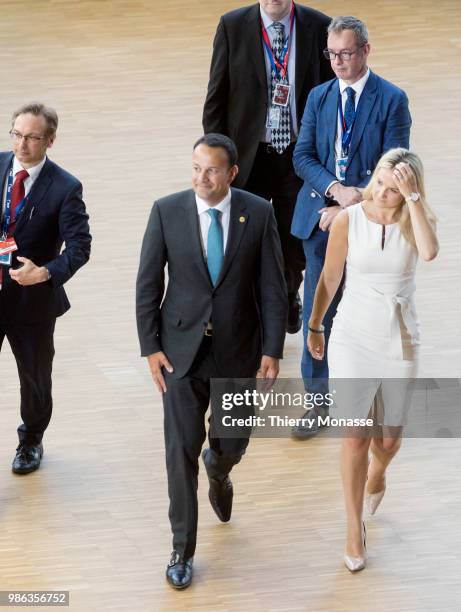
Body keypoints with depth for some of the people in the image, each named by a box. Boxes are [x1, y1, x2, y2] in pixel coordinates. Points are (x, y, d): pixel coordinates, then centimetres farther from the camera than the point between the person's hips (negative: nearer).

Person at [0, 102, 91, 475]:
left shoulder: (65, 188, -13)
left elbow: (79, 245, -14)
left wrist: (45, 272, -30)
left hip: (33, 297, -2)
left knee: (35, 375, 16)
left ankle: (31, 443, 40)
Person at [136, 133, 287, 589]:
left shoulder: (258, 214, -8)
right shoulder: (167, 211, -9)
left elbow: (272, 287, -4)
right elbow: (148, 284, -4)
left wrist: (272, 351, -7)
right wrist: (150, 347, -7)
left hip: (236, 351, 1)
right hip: (182, 349, -1)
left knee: (231, 444, 12)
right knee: (181, 449, -2)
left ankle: (218, 468, 51)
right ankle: (182, 548, 11)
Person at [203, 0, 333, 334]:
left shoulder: (319, 27, -5)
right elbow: (216, 97, -1)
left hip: (299, 155, 1)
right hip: (248, 156, -1)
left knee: (295, 244, 12)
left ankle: (288, 298, 42)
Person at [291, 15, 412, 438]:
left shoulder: (392, 100, -5)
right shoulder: (319, 97, 7)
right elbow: (303, 157, 2)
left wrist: (349, 209, -16)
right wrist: (336, 190, -16)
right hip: (321, 216, 3)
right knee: (318, 310, 0)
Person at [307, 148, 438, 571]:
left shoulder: (416, 222, -9)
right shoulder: (348, 220, -10)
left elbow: (429, 253, -33)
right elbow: (330, 278, 3)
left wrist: (412, 199, -31)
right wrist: (314, 326, 11)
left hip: (399, 343, 1)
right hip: (353, 340, -1)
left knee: (389, 438, 14)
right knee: (356, 437, -2)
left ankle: (377, 473, 50)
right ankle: (355, 529, 12)